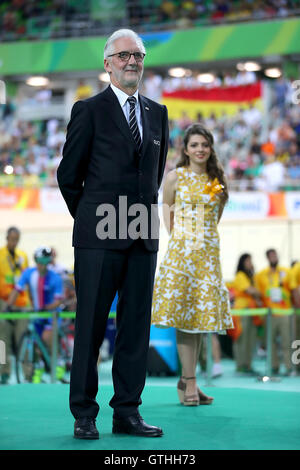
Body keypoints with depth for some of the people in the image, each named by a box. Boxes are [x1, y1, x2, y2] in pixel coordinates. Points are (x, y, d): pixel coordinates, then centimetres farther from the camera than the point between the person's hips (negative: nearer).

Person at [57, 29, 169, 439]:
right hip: (100, 235, -5)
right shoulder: (89, 111, 0)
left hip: (144, 235, 5)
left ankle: (127, 413, 12)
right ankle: (84, 415, 6)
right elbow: (68, 175, 4)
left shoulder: (157, 113, 15)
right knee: (91, 324, -2)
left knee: (137, 325, 5)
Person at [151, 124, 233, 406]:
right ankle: (190, 382, -7)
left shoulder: (216, 179, 9)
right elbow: (166, 206, 12)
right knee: (182, 312, -8)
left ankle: (187, 380, 8)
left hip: (208, 252, 3)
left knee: (201, 312, 2)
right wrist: (175, 235, 3)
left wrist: (205, 232, 9)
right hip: (181, 250, -3)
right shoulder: (175, 177, 1)